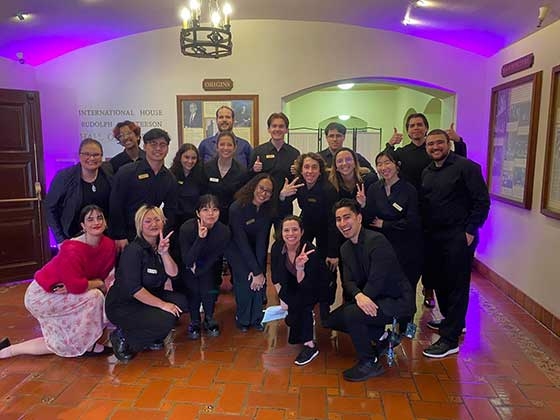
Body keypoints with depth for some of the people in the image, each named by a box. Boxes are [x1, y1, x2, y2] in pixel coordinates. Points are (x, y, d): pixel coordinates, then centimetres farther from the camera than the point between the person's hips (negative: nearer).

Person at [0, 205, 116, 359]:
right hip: (42, 295, -8)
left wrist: (74, 286, -21)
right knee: (94, 296, -27)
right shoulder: (72, 250, -31)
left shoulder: (109, 245, -11)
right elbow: (76, 285, -38)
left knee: (64, 345, 13)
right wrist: (99, 283, -20)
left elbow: (103, 275, -6)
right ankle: (87, 345, -9)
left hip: (65, 293, 8)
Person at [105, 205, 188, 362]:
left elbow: (173, 273, -7)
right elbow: (133, 288, -26)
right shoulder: (133, 250, -21)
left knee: (181, 302, -11)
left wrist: (164, 253, -23)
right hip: (122, 306, -8)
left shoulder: (161, 245, 3)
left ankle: (152, 339, 7)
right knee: (165, 321, -26)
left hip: (150, 296, 8)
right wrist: (162, 304, -24)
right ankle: (122, 338, -3)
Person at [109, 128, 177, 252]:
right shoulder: (126, 172, -5)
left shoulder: (170, 179, 8)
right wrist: (119, 237, -11)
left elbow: (171, 210, 11)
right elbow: (115, 206, -7)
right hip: (127, 236, -3)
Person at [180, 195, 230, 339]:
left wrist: (198, 270, -12)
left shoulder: (224, 231, -24)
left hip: (210, 266, 1)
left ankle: (209, 319, 15)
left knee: (208, 289, -12)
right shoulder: (187, 228, -30)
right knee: (193, 288, -16)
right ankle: (194, 321, 9)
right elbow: (187, 261, -30)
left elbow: (215, 258, -11)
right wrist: (200, 239, -41)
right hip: (190, 266, -1)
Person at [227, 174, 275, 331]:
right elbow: (242, 242, -27)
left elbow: (262, 240, -16)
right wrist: (256, 271, -28)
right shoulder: (237, 208, -26)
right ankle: (242, 319, 4)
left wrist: (259, 270, -24)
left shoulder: (268, 210, -13)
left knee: (260, 280, -14)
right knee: (244, 280, -21)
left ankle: (256, 317, 10)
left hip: (256, 248, 4)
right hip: (236, 248, -4)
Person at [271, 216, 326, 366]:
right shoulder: (277, 248, -20)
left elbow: (304, 287, -34)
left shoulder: (310, 251, -33)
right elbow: (275, 277, -5)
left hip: (315, 286, -4)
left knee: (299, 301, -32)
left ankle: (310, 345, -20)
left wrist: (300, 268, -49)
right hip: (292, 284, 5)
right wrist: (282, 296, -10)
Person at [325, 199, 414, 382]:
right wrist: (358, 296, -24)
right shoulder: (345, 248, 6)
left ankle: (370, 363, -5)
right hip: (371, 299, 9)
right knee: (331, 320, 1)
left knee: (350, 314, -28)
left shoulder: (376, 240, -21)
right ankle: (380, 336, 15)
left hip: (397, 300, -9)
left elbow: (377, 281, -25)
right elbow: (348, 281, -3)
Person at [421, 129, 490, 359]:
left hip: (458, 237, -7)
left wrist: (470, 231, -14)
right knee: (439, 280, 15)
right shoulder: (426, 172, 14)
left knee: (457, 285, -2)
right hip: (433, 236, 7)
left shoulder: (466, 167, -7)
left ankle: (449, 339, 4)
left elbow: (482, 201, -10)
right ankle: (452, 321, 36)